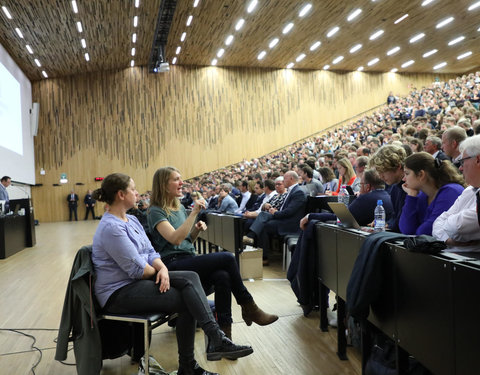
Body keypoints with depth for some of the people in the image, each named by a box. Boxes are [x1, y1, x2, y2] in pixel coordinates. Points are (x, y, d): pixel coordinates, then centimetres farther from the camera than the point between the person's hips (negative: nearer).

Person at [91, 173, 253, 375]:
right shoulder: (111, 228, -19)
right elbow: (137, 269, -21)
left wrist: (162, 269, -12)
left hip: (139, 280, 8)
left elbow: (150, 251, 9)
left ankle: (215, 339, -25)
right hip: (119, 292, -8)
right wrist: (157, 271, -1)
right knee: (187, 301, -18)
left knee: (190, 277, -17)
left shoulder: (131, 220, 11)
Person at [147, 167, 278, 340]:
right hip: (173, 265, -7)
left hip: (189, 260, 7)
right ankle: (249, 307, -7)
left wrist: (197, 229, 4)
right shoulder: (156, 212, -6)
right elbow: (175, 239, -21)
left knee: (222, 276, -26)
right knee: (227, 258, -22)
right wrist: (194, 213, -20)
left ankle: (224, 329, -22)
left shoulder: (179, 208, 19)